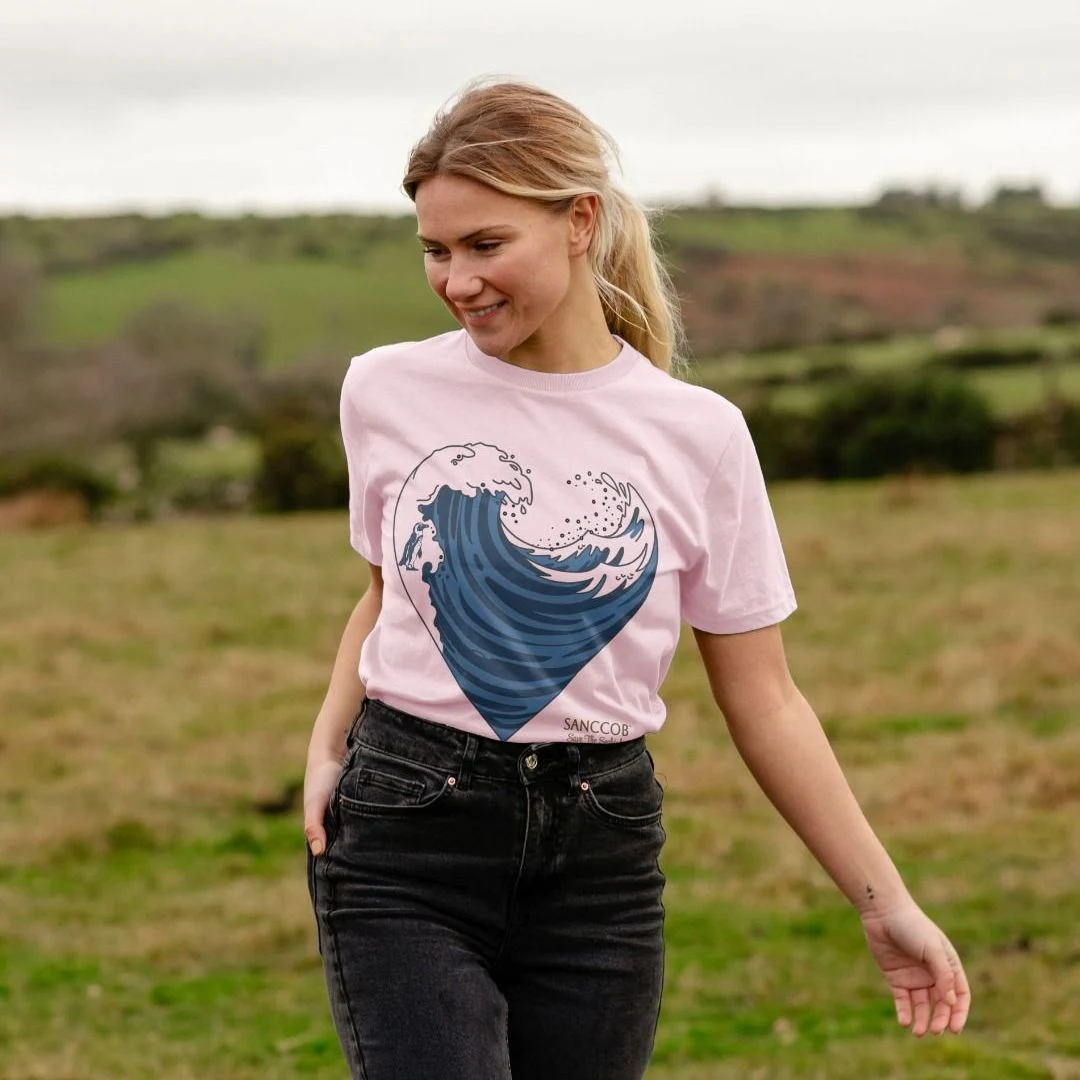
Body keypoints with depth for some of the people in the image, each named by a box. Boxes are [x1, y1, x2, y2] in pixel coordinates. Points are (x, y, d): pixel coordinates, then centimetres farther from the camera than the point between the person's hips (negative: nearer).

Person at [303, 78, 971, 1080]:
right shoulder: (387, 391, 2)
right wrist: (327, 746, 1)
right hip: (405, 845, 0)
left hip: (598, 856, 1)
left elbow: (762, 700, 4)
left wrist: (886, 904, 2)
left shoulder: (697, 435, -2)